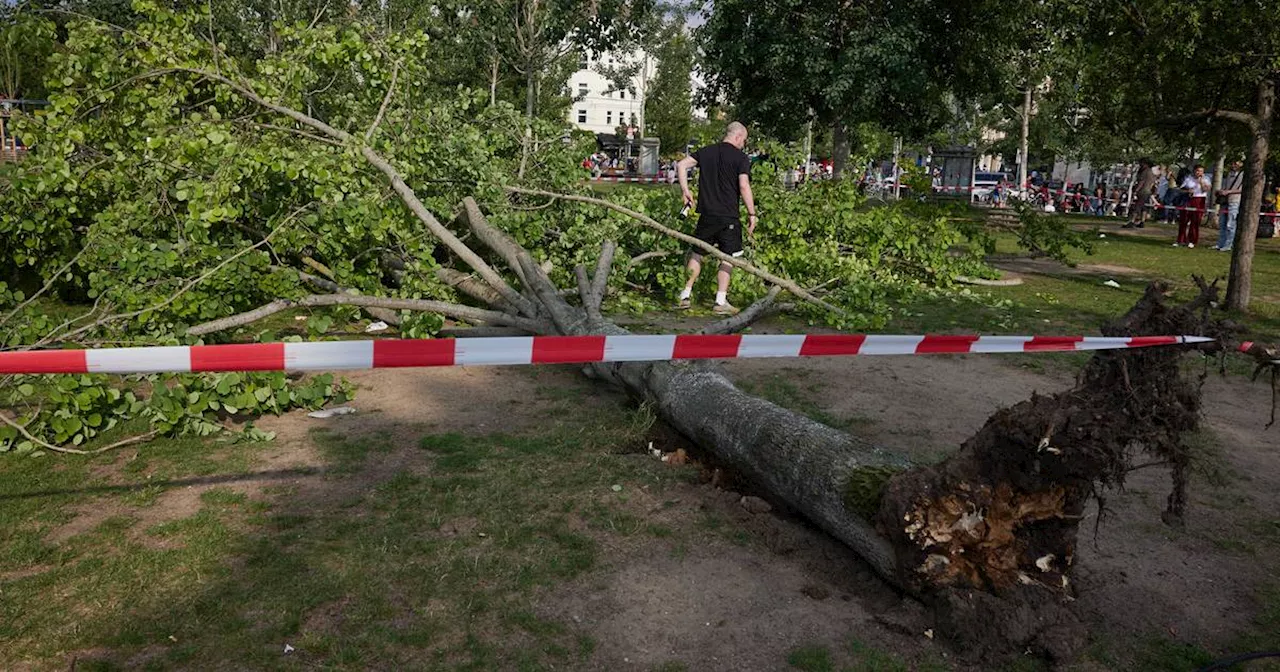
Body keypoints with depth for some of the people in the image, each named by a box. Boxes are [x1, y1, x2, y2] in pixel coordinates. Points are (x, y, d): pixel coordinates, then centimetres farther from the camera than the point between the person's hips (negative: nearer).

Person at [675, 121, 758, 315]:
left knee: (697, 253, 16)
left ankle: (686, 295, 14)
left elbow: (681, 165, 4)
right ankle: (721, 301, 2)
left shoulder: (706, 152, 10)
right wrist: (752, 214, -9)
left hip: (706, 214, 4)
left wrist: (685, 190, 9)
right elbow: (744, 186, -14)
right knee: (727, 258, 5)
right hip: (728, 216, -4)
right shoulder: (741, 158, -5)